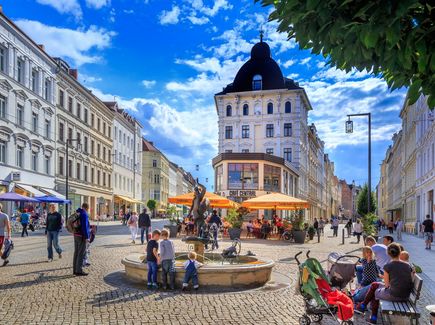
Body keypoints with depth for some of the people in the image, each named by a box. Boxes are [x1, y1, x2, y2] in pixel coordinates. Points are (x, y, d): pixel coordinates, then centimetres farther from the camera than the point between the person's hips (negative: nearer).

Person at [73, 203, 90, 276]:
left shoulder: (77, 213, 13)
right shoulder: (84, 214, -15)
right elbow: (84, 227, -20)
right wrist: (87, 237, -18)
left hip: (76, 235, 9)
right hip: (82, 236, -9)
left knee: (76, 253, 13)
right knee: (81, 254, -5)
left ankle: (75, 270, 17)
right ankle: (79, 271, -3)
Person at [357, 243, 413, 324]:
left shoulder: (388, 266, -10)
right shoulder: (408, 266, 4)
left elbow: (387, 285, -4)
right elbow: (410, 281, 9)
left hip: (393, 296, -6)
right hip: (406, 297, 6)